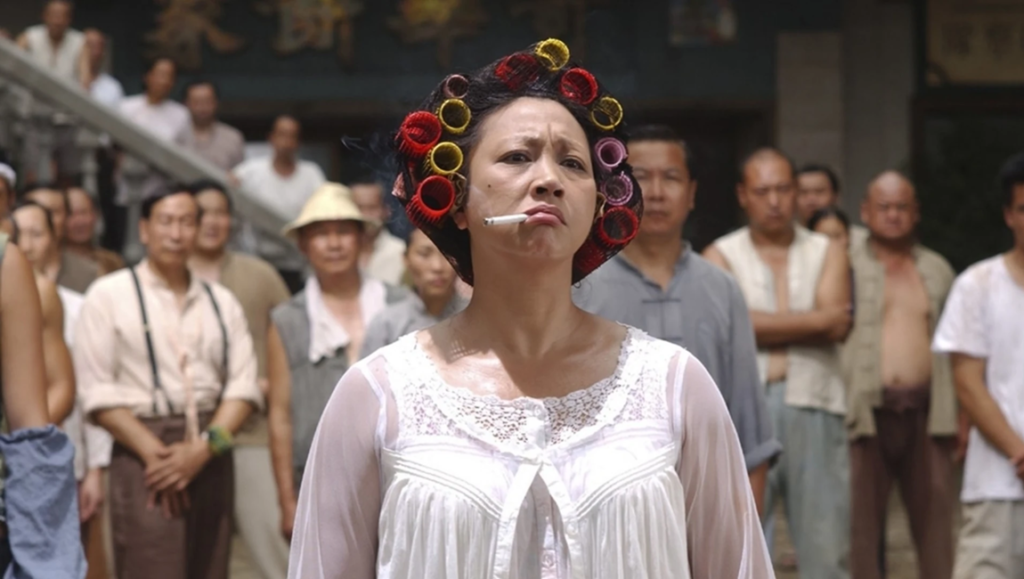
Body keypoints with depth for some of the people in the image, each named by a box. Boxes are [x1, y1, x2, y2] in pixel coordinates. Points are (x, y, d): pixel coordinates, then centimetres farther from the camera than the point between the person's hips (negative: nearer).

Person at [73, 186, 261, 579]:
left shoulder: (221, 302, 15)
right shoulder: (109, 295, 3)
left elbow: (243, 385, 6)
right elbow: (98, 392, -4)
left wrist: (203, 447, -10)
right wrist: (155, 453, -13)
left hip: (211, 457, 4)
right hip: (143, 457, -4)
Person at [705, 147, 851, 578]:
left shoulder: (827, 253, 13)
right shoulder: (720, 256, 7)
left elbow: (837, 328, -3)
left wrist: (765, 325, -5)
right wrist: (815, 320, -4)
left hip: (814, 407, 2)